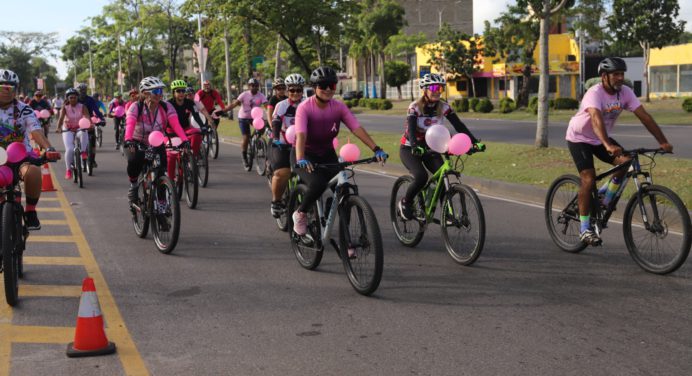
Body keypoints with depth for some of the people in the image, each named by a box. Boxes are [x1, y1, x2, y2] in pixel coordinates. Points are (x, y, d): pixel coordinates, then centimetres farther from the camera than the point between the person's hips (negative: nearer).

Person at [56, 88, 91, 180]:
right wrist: (59, 128, -42)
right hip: (68, 130, 0)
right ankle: (68, 170, -4)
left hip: (80, 128, 0)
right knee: (69, 149, -19)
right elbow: (61, 118, -22)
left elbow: (87, 116, -23)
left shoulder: (82, 107, -7)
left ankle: (83, 152, -22)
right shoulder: (65, 108, -8)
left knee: (84, 133, -39)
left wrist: (90, 124, -45)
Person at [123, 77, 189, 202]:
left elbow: (176, 124, -28)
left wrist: (184, 140, -45)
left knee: (162, 171, -16)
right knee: (134, 160, -33)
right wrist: (128, 140, -56)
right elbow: (130, 124, -35)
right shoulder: (136, 107, -19)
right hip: (137, 143, -2)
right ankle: (133, 185, -4)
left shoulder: (166, 107, -13)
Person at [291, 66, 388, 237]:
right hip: (307, 155, -4)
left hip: (327, 154, 4)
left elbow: (357, 128, -19)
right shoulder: (305, 107, -20)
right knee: (317, 184, -32)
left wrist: (376, 149, -33)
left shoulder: (339, 107, -8)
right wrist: (300, 159, -51)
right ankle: (300, 214, -2)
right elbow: (301, 135, -34)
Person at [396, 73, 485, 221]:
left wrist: (475, 142, -27)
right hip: (409, 149, -4)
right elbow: (411, 129, -32)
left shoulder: (443, 107, -7)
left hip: (430, 148, 4)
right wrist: (416, 147, -51)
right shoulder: (415, 107, -18)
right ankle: (404, 203, -2)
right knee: (421, 177, -27)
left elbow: (459, 125, -14)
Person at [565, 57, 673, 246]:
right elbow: (596, 119, -47)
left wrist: (663, 142, -24)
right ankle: (585, 228, -5)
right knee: (589, 180, -16)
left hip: (600, 139, 6)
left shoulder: (625, 92, -12)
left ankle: (605, 198, 8)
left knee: (627, 163, -16)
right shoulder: (595, 93, -30)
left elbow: (644, 116, -15)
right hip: (579, 138, -6)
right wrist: (608, 145, -62)